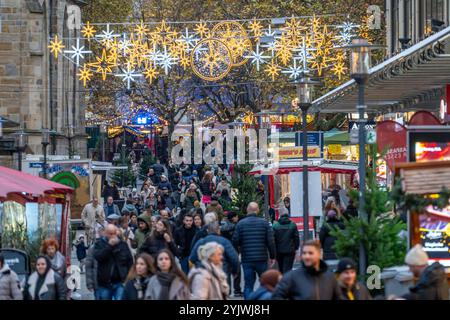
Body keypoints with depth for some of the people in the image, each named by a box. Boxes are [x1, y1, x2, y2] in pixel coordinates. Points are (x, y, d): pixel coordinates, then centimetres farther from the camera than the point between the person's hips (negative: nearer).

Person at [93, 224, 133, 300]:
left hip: (120, 282, -1)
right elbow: (97, 256, -16)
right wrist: (109, 246, -19)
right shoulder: (99, 243, 2)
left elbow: (130, 261, 5)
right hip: (105, 282, 1)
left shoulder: (123, 244, 5)